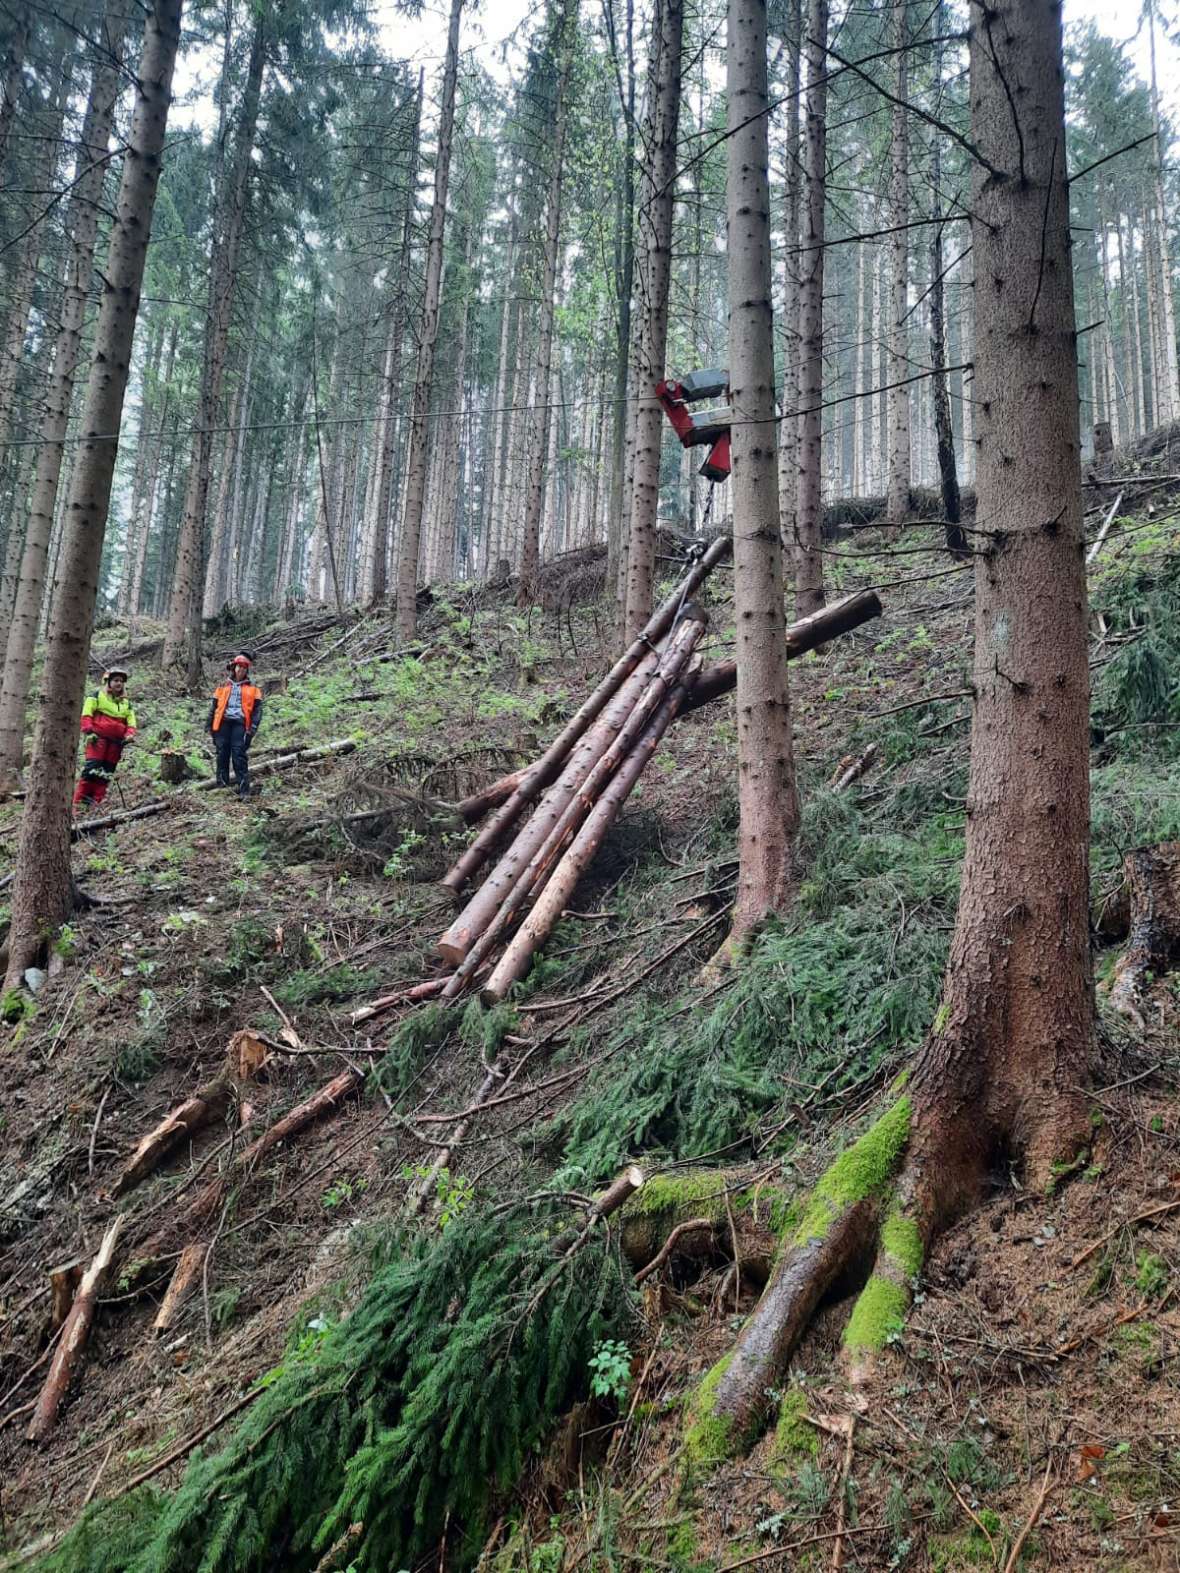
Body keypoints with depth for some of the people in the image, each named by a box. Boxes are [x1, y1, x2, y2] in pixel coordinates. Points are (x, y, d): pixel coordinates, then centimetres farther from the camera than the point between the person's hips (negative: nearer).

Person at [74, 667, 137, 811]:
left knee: (107, 772, 3)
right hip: (98, 737, -5)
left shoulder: (126, 703, 20)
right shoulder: (98, 696, 6)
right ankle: (79, 800, -14)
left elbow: (131, 722, 16)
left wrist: (129, 735, -3)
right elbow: (86, 714, 0)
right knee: (92, 767, -15)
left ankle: (95, 801, 6)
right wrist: (88, 730, -13)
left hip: (116, 741, 5)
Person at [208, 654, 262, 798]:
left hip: (240, 724, -3)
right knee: (222, 755, 4)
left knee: (239, 756, -11)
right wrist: (210, 725, 10)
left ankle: (244, 789, -13)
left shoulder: (252, 688, 12)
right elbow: (214, 706, 19)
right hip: (224, 723, 3)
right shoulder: (224, 687, 18)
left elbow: (257, 709, 5)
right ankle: (221, 784, 14)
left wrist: (253, 728, -6)